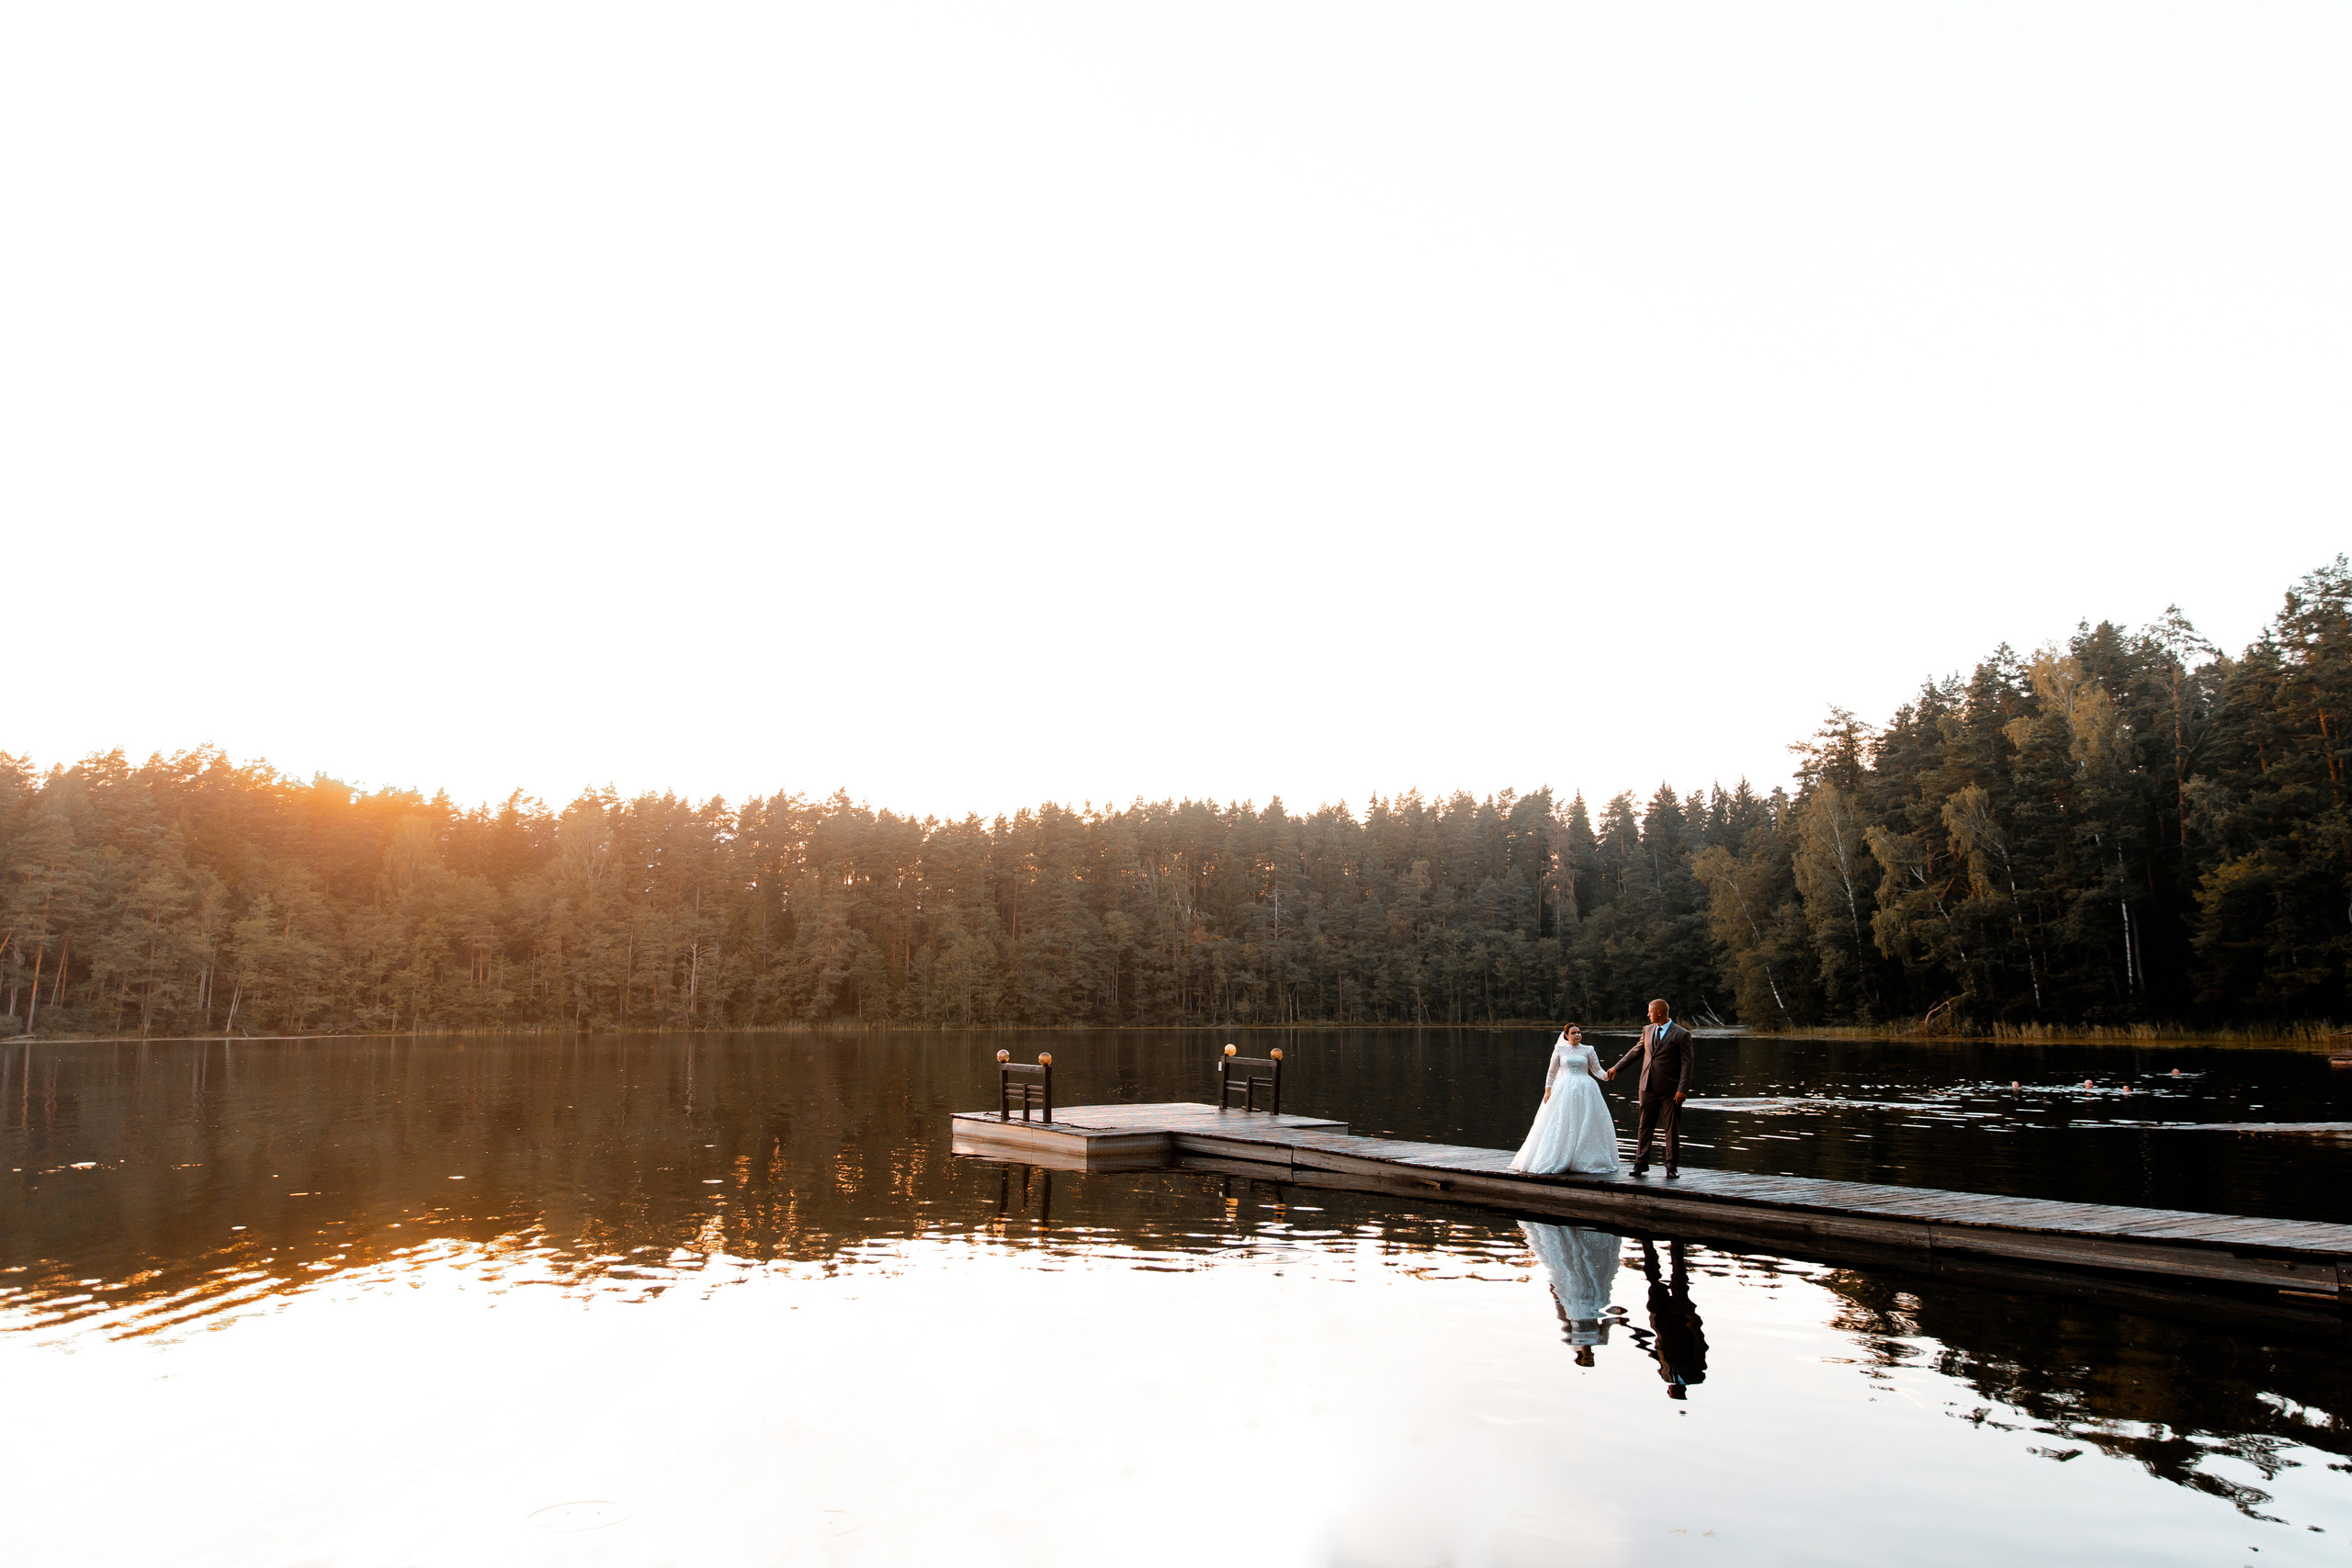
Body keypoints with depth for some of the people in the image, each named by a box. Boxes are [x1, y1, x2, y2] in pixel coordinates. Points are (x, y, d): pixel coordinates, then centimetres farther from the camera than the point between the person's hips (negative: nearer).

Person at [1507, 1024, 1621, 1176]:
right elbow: (1552, 1071, 9)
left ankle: (1586, 1162, 5)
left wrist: (1606, 1075, -14)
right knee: (1559, 1125, -5)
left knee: (1586, 1124, -2)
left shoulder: (1588, 1050, 8)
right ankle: (1554, 1162, -1)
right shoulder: (1560, 1050, 7)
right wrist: (1548, 1090, 2)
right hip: (1564, 1091, -1)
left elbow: (1597, 1070, 7)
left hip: (1584, 1091, 1)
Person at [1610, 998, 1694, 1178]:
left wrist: (1682, 1089, -16)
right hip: (1649, 1088, 5)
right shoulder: (1648, 1030, 11)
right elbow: (1636, 1051, 22)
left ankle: (1672, 1166, 11)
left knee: (1672, 1128, 2)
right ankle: (1641, 1164, 14)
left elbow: (1687, 1063, -9)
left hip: (1670, 1090, -5)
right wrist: (1617, 1067, 22)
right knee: (1644, 1127, 7)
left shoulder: (1681, 1034, -7)